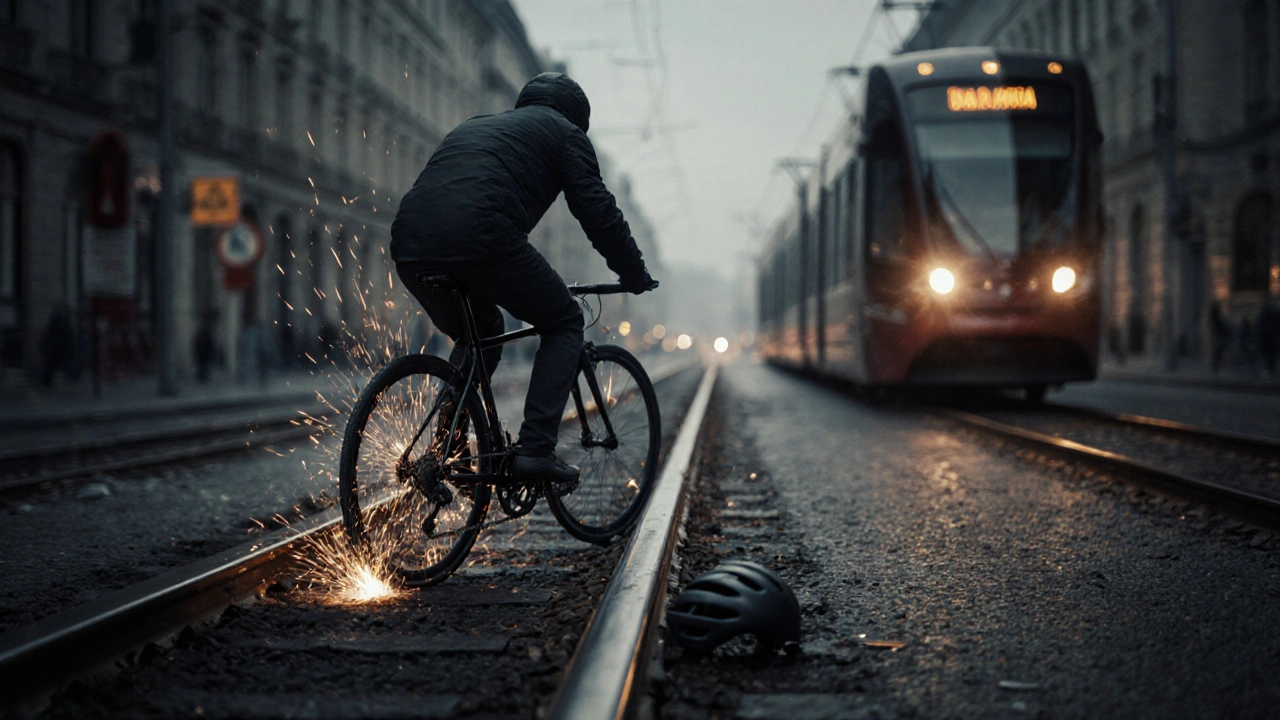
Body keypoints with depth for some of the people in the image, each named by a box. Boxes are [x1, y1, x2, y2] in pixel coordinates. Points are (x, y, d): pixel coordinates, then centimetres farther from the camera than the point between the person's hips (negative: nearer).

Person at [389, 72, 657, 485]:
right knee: (564, 324, 14)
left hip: (409, 247, 7)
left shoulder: (473, 126, 39)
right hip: (480, 241, -7)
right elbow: (596, 209, 11)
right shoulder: (564, 131, 20)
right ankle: (535, 449, 1)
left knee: (478, 335, 31)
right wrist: (634, 274, 23)